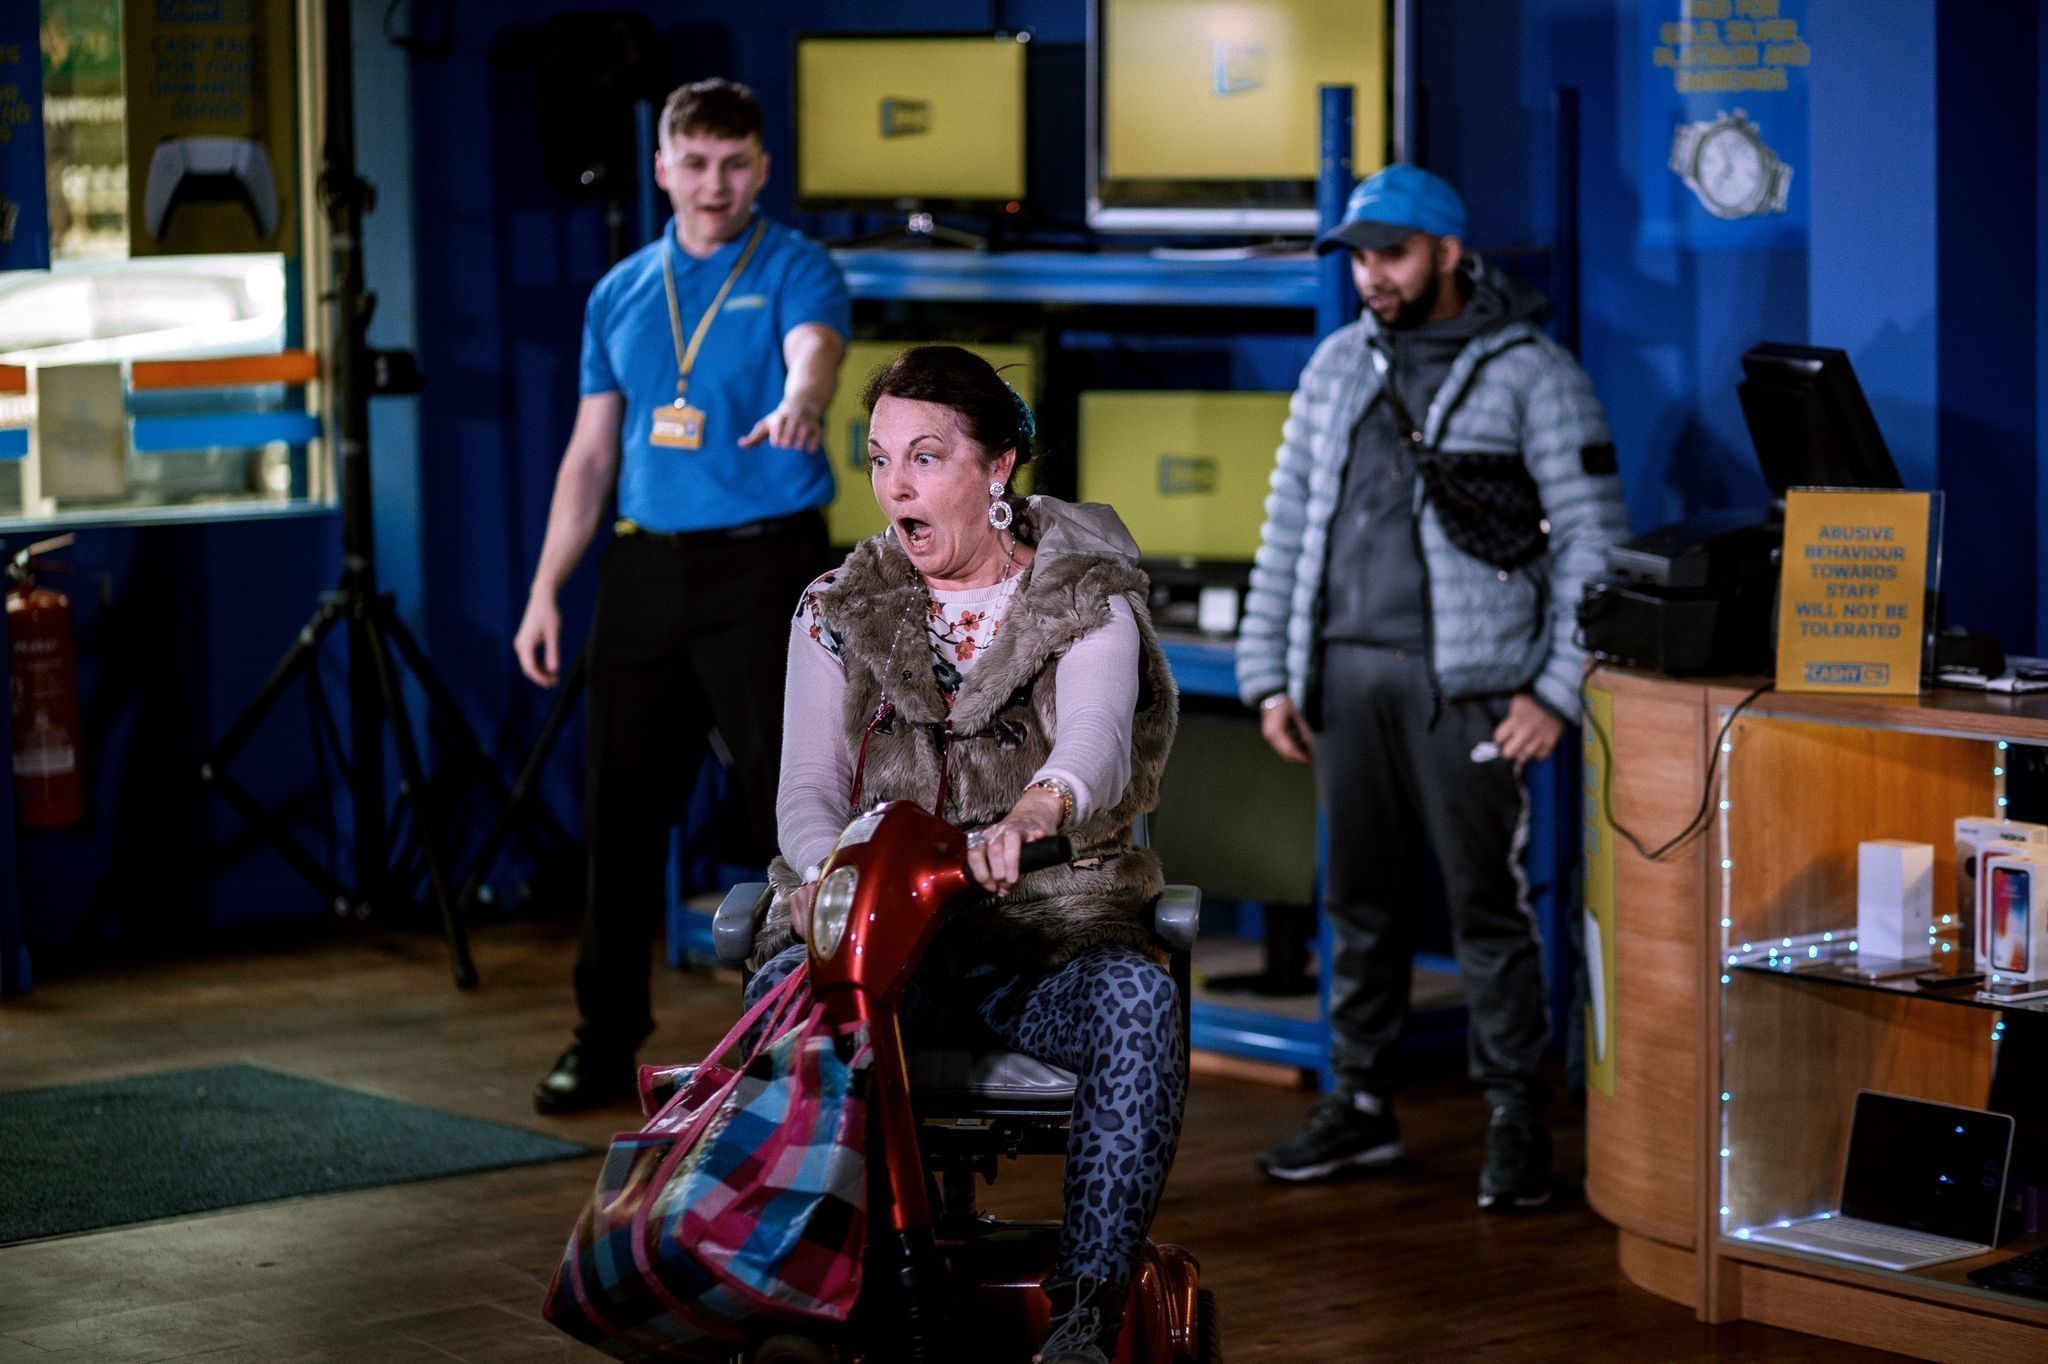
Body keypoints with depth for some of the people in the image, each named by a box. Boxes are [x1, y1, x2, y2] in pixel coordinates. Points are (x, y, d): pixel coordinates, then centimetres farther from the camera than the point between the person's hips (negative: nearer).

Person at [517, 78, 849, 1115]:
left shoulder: (794, 271, -2)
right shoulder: (620, 293, 13)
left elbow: (813, 353, -25)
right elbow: (590, 455, 16)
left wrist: (797, 405, -49)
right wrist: (546, 590, 10)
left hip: (765, 563, -5)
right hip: (646, 568, 5)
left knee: (788, 808, -5)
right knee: (621, 813, 7)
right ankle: (605, 1042, 16)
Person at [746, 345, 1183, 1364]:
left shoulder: (1085, 602, 3)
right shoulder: (837, 611, 12)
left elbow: (1098, 742, -18)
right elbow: (809, 785, 3)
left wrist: (1027, 815, -44)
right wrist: (825, 866, -24)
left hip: (1045, 930, -1)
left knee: (1136, 998, -36)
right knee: (788, 995, -34)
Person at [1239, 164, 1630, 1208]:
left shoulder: (1529, 373, -2)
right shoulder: (1338, 366, 14)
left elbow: (1592, 540, -4)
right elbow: (1288, 525, 17)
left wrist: (1557, 690, -11)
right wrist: (1270, 673, 10)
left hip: (1463, 680, -5)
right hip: (1343, 672, 5)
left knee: (1487, 905, -4)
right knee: (1359, 899, 11)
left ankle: (1518, 1121, 3)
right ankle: (1361, 1103, 20)